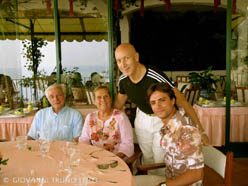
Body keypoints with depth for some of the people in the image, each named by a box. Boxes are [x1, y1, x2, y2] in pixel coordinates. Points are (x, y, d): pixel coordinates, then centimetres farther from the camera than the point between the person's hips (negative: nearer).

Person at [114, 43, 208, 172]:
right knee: (147, 158, 18)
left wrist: (200, 130, -26)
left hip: (163, 120, -5)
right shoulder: (123, 80, -14)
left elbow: (182, 101, -28)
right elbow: (119, 103, 6)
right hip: (142, 117, 5)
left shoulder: (156, 77, -34)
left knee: (160, 161, 0)